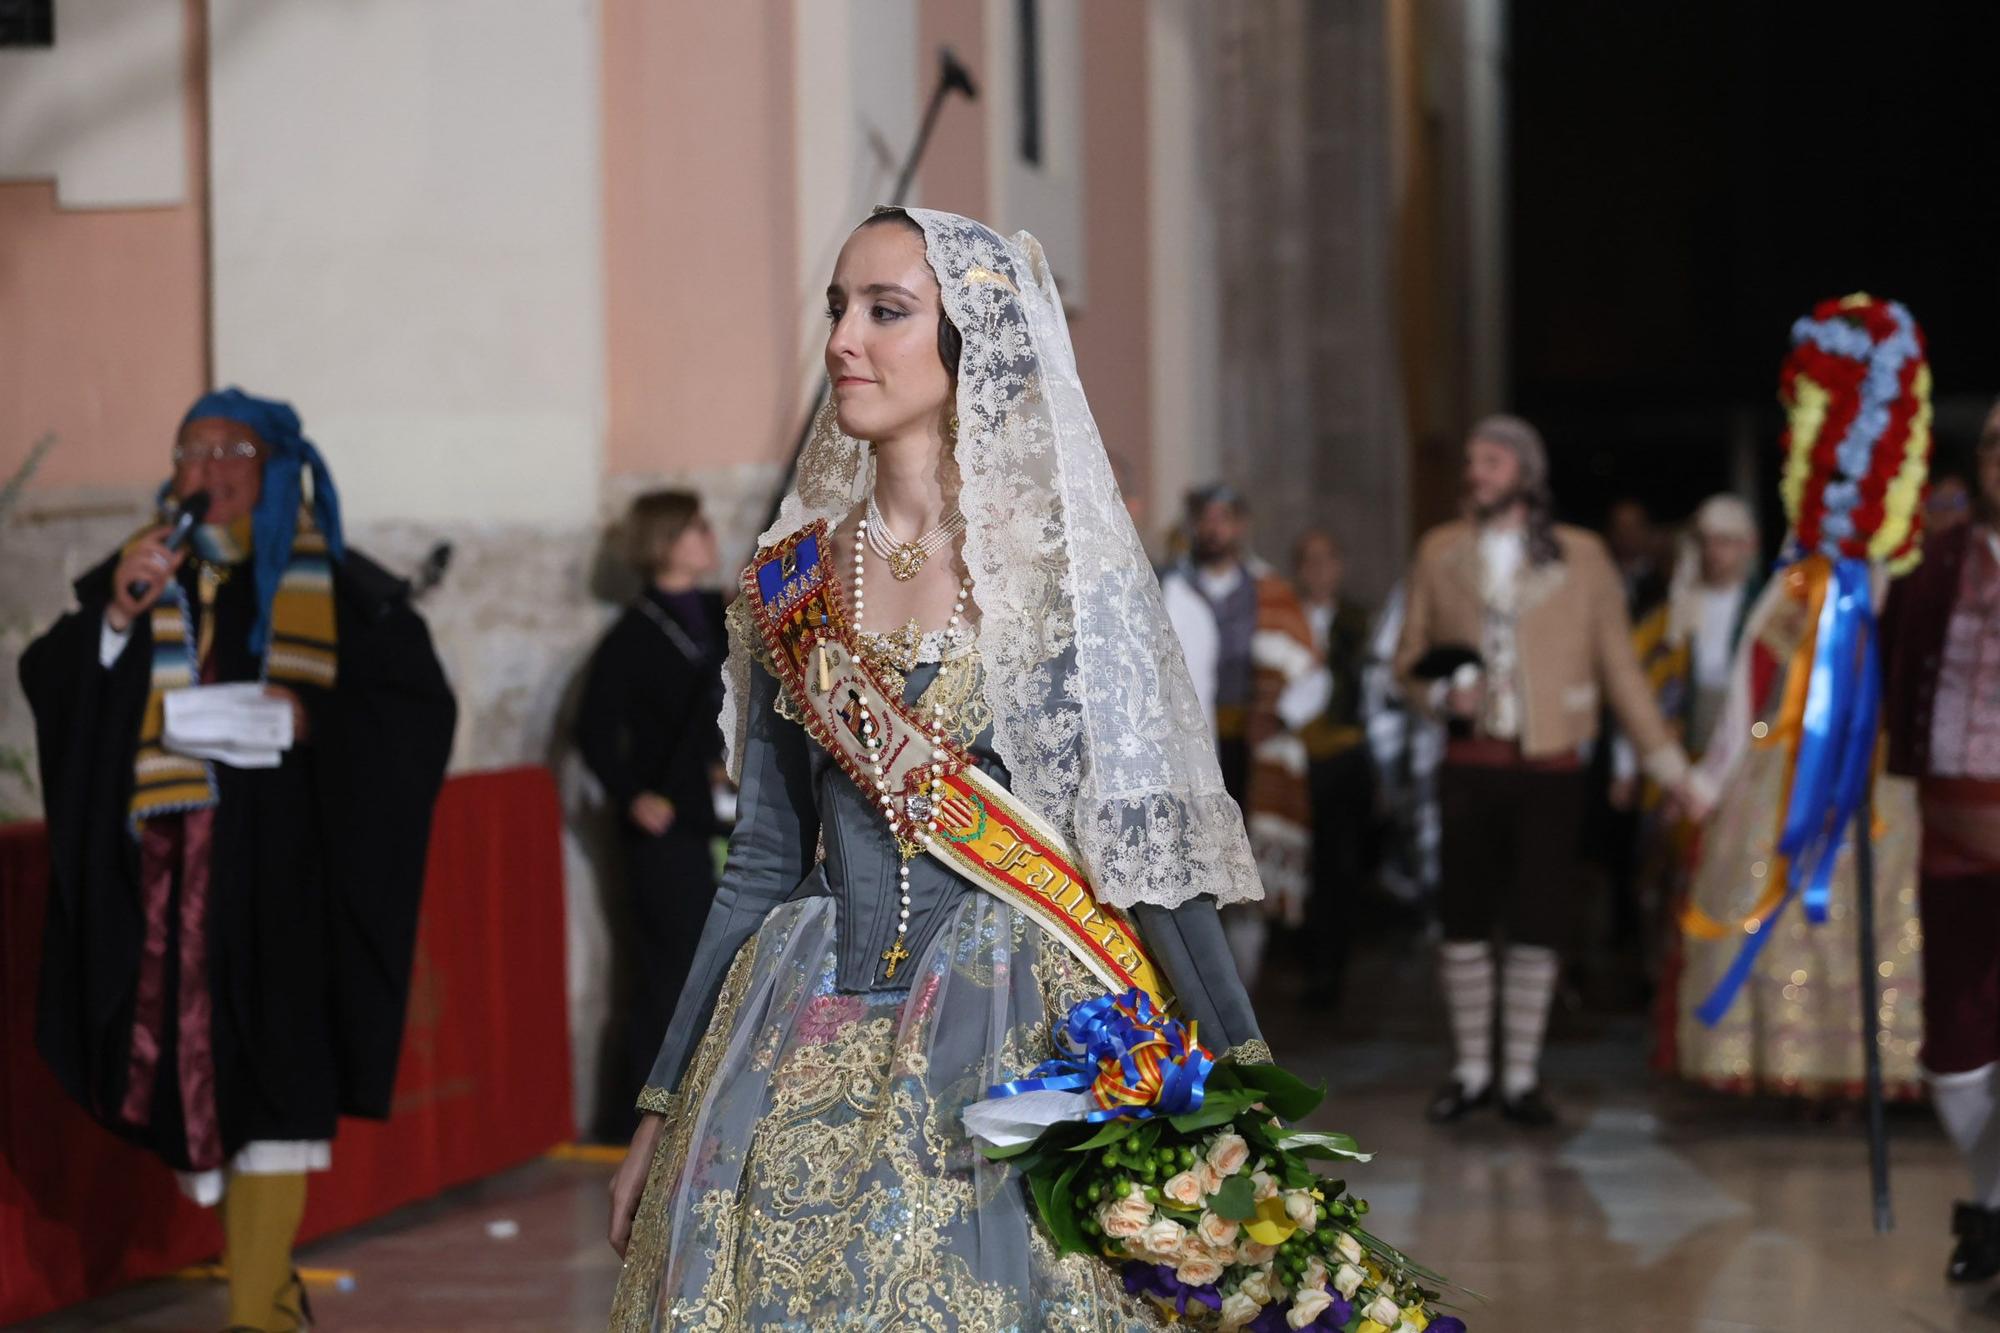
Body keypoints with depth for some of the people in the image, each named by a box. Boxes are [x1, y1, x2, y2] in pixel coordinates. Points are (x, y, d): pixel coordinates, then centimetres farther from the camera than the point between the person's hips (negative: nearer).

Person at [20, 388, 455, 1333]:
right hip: (163, 863, 3)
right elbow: (48, 682, 2)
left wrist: (306, 719, -15)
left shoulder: (338, 589, 4)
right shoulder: (140, 574, 12)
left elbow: (419, 701, -2)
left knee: (266, 1078, -10)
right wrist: (118, 613, -15)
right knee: (186, 1075, 3)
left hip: (279, 865, -3)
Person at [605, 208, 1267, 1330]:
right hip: (812, 1058, 4)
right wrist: (663, 1110, 13)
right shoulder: (797, 581, 9)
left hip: (1024, 1031, -4)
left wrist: (1245, 1085, -14)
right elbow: (766, 861, 13)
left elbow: (1144, 838, -6)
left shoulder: (1061, 562, -3)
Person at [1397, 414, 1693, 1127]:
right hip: (1471, 766, 1)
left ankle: (1521, 1076, 12)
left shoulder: (1580, 556, 4)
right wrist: (1441, 693, -8)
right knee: (1464, 920, 3)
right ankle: (1471, 1070, 16)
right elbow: (1410, 659, 14)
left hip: (1549, 767, -1)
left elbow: (1619, 665, 6)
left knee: (1536, 926, 1)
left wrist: (1668, 761, 3)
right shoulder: (1440, 552, 9)